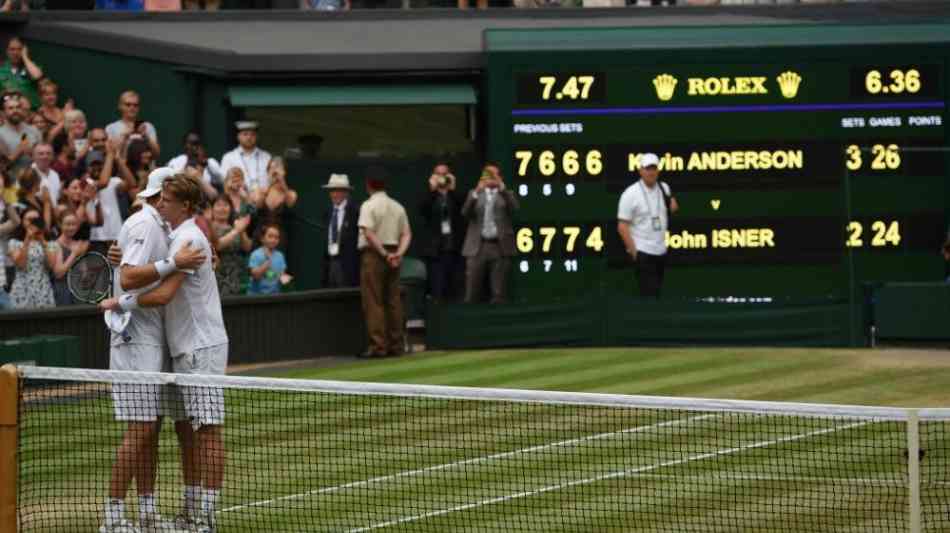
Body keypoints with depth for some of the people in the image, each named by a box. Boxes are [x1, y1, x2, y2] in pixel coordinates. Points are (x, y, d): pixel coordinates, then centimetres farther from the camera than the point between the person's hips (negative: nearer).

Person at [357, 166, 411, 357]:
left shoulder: (369, 205, -8)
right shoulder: (397, 207, 12)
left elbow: (369, 234, -19)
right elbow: (406, 234, 6)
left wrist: (384, 254, -15)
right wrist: (398, 253, -6)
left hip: (373, 254, -6)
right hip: (393, 254, 6)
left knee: (374, 302, -4)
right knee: (393, 300, 10)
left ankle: (378, 346, -9)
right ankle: (396, 345, 10)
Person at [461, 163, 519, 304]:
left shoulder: (506, 195, 13)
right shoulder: (474, 194, 16)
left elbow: (515, 208, -8)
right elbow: (465, 213, -1)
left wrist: (501, 187, -16)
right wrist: (476, 192, -14)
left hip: (500, 246, -1)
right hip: (477, 246, 1)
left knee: (498, 296, -3)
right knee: (471, 295, -4)